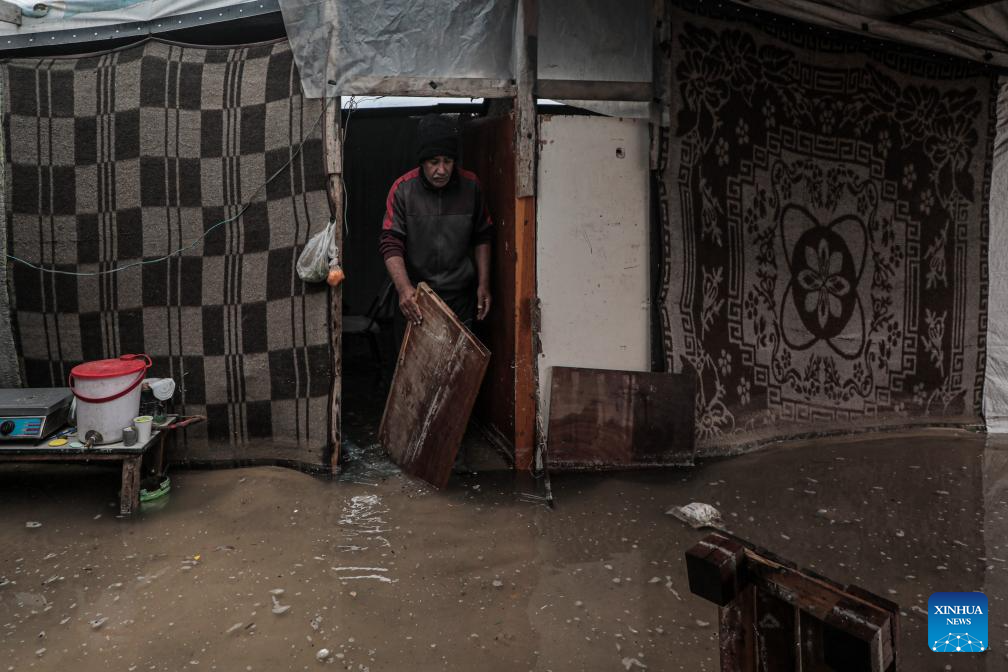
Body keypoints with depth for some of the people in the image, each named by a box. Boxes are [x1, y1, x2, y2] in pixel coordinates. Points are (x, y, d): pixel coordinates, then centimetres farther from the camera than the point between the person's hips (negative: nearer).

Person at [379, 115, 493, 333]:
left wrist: (483, 283, 4)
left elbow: (482, 237, 9)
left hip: (460, 296, 2)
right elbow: (390, 243, -13)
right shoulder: (402, 190, -8)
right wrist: (403, 288, -27)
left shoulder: (471, 186, -1)